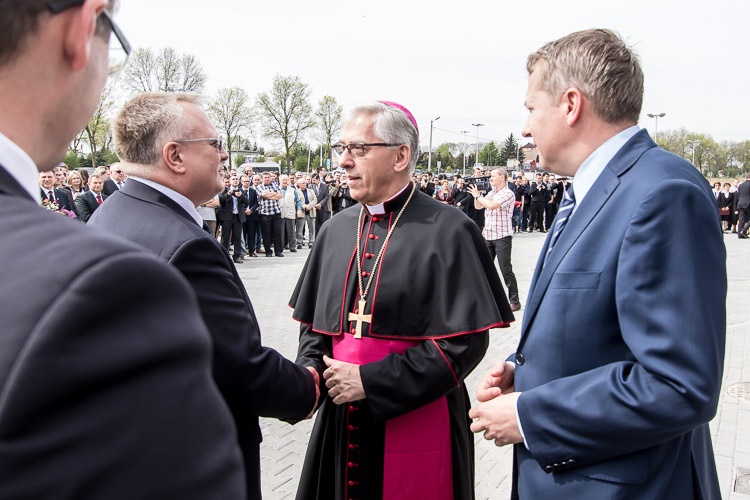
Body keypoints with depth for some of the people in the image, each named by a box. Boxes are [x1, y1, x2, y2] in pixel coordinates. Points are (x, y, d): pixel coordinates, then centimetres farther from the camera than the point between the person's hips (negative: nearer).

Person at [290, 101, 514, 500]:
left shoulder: (448, 232, -12)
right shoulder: (336, 230, 5)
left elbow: (465, 342, -15)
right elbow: (314, 321, 14)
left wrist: (370, 381, -17)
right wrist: (311, 370, -6)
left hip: (416, 425, -5)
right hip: (341, 422, 5)